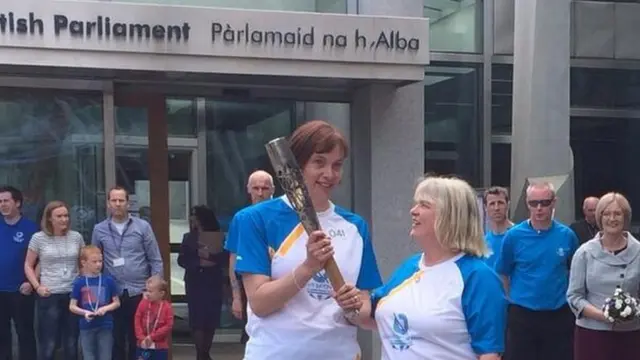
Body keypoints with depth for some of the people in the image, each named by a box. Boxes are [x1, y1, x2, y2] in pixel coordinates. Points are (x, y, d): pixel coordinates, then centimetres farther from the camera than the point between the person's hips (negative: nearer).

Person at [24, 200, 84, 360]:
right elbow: (28, 266, 5)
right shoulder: (38, 238, -2)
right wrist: (37, 286, -8)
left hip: (73, 294, 3)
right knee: (48, 344, 0)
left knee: (71, 343, 10)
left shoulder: (76, 237, 4)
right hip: (49, 296, -2)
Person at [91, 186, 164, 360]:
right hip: (113, 294, 1)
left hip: (139, 292, -1)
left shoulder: (143, 226, 1)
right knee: (116, 339, 7)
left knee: (138, 339, 4)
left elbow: (155, 260, 2)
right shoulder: (99, 230, 5)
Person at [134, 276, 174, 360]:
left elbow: (168, 326, -13)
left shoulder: (167, 307, -10)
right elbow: (137, 322, -1)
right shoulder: (143, 304, -2)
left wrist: (152, 336, -17)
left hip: (160, 347, -2)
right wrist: (141, 338, -11)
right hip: (143, 345, 2)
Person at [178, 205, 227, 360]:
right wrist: (199, 262, -14)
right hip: (194, 283, 1)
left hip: (213, 283, 0)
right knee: (197, 319, -6)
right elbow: (182, 260, 0)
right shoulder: (188, 237, 8)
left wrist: (209, 256, -24)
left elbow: (224, 257, -8)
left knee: (211, 318, 2)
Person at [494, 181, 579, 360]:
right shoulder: (514, 235, -6)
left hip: (559, 315, 1)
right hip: (522, 315, -1)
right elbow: (502, 274, 4)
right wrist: (514, 299, 2)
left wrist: (570, 299, 8)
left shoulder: (567, 235, -1)